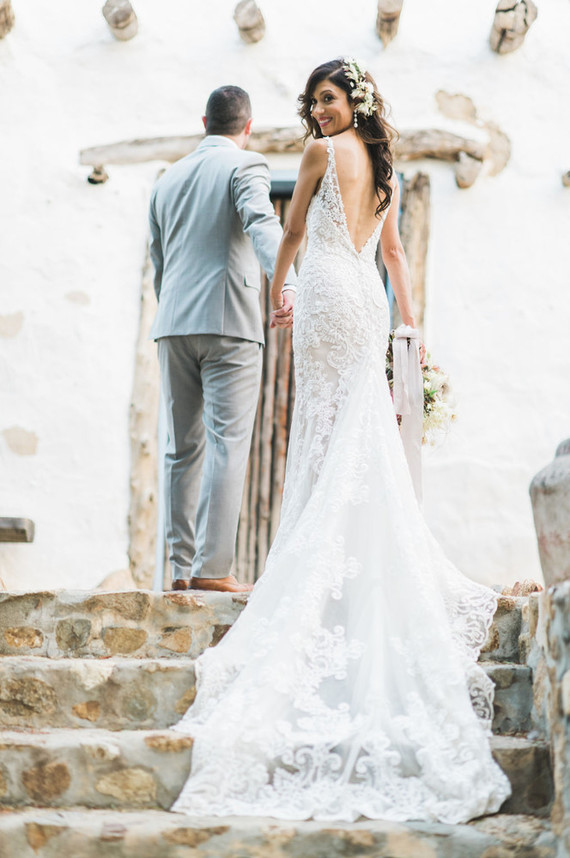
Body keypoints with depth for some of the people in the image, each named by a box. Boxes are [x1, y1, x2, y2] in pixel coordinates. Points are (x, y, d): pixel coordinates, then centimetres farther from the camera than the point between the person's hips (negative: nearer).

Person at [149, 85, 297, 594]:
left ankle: (182, 566, 7)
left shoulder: (168, 179, 20)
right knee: (226, 444, -7)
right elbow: (262, 225, -19)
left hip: (173, 324, 6)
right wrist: (286, 283, -33)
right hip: (228, 323, -6)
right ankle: (213, 566, -12)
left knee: (183, 448, 8)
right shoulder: (245, 166, 1)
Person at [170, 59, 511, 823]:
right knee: (365, 432, 7)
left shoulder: (322, 151, -3)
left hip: (329, 291, -7)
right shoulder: (385, 167, 18)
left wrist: (276, 289, 22)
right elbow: (394, 253, 19)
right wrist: (411, 327, 21)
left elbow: (294, 230, 6)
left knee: (328, 426, -6)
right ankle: (387, 560, 7)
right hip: (368, 299, 7)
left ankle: (331, 560, -6)